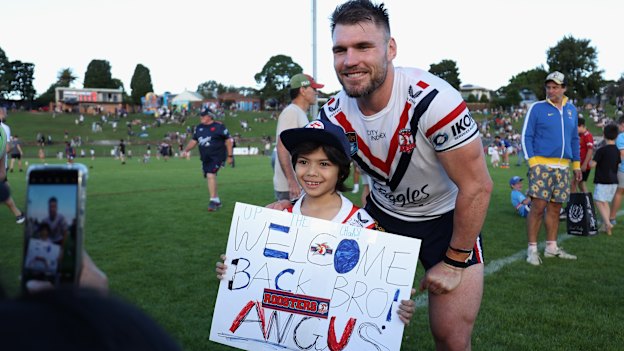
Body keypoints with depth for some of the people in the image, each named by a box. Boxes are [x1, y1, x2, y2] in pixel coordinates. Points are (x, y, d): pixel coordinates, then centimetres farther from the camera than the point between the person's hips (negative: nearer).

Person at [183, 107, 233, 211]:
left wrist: (230, 155, -5)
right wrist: (186, 150, 1)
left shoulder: (219, 126, -7)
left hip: (217, 156, -7)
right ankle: (217, 201, 25)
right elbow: (194, 141, 18)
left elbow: (228, 140, -3)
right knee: (210, 178, 11)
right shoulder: (199, 127, 11)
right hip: (205, 158, 7)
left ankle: (213, 201, -16)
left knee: (211, 175, -22)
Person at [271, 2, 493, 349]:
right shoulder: (334, 114, -13)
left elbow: (477, 186, -24)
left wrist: (455, 262, -16)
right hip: (382, 213, 4)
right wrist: (293, 206, -18)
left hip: (448, 219, -4)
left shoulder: (433, 101, -31)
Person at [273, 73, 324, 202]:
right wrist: (291, 181, -26)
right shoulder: (291, 112, -12)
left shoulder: (301, 114, 18)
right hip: (289, 187, -10)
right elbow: (282, 148, -21)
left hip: (300, 185, 10)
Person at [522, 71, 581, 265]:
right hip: (542, 164, -5)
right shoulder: (537, 108, -1)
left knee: (555, 208, 9)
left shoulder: (571, 110, 13)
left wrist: (576, 163, 16)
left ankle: (551, 247, 18)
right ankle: (532, 249, -2)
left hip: (562, 167, 5)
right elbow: (526, 136, -3)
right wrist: (533, 161, -13)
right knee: (538, 207, -9)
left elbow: (574, 139, 20)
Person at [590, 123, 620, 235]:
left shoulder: (601, 150, -15)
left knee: (599, 202, -4)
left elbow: (593, 164, -15)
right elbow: (618, 164, 17)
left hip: (602, 181, -7)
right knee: (605, 202, 14)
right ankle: (604, 226, 12)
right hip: (613, 181, 7)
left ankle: (607, 223, -20)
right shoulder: (617, 150, 7)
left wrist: (589, 161, 6)